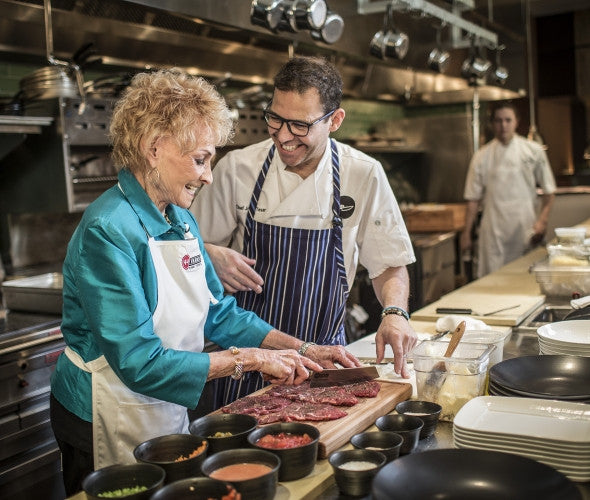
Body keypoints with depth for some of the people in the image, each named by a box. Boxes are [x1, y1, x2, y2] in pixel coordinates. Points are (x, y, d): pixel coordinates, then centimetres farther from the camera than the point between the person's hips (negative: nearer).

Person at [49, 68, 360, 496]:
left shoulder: (182, 219, 1)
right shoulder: (108, 231, -26)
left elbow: (219, 312, 7)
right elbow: (141, 364, -29)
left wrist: (300, 349, -2)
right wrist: (250, 359, -24)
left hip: (170, 413, 8)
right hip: (107, 424, -8)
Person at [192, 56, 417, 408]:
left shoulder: (364, 175, -7)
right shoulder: (236, 168, -8)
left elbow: (389, 264, 1)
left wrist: (395, 312, -17)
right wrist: (213, 256, -18)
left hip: (323, 356, 1)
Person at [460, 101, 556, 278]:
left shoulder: (534, 151, 4)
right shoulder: (482, 156, 3)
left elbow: (549, 191, 9)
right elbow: (473, 198, 5)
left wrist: (542, 220, -4)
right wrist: (466, 233, 2)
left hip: (525, 229, 0)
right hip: (494, 233, 0)